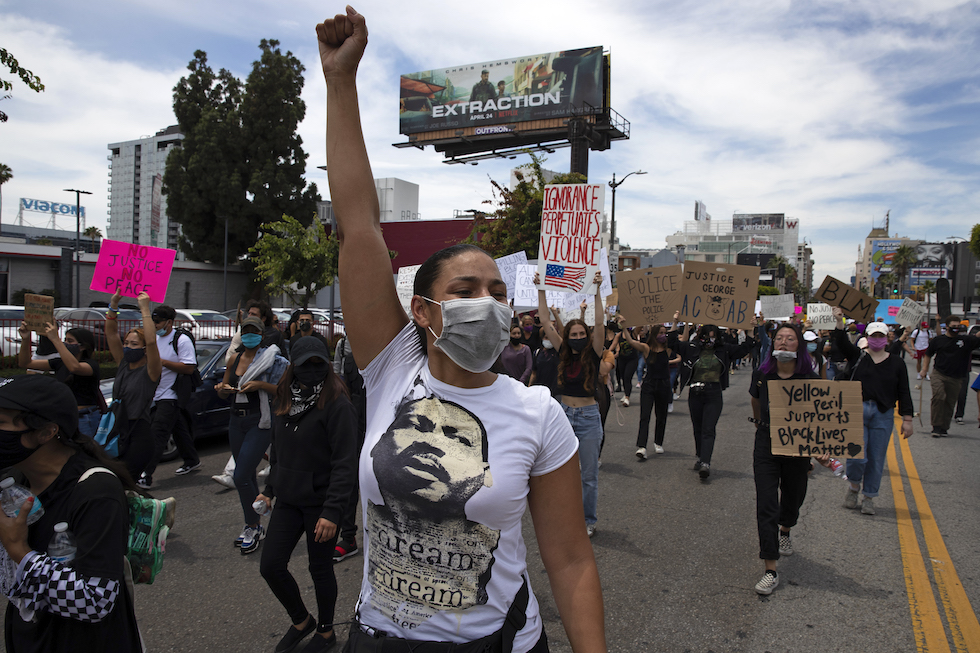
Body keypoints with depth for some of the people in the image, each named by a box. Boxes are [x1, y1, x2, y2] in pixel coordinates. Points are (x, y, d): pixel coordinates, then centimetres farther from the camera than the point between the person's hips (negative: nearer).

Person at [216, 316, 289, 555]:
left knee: (241, 476, -12)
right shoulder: (235, 358, 10)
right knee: (247, 475, 13)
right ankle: (253, 526, 26)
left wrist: (260, 385, -21)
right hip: (236, 420, 6)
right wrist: (223, 389, -6)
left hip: (260, 421, -6)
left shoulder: (270, 359, -6)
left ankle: (254, 526, 5)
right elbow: (222, 392, 17)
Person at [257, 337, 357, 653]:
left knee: (320, 569, 8)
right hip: (288, 501, 6)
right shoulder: (286, 401, 6)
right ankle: (301, 621, 30)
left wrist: (332, 511, -23)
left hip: (320, 503, -6)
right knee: (271, 565, 5)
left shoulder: (337, 405, -16)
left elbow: (345, 463, -19)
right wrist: (270, 489, 17)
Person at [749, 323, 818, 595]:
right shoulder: (762, 374, -4)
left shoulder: (809, 378, -9)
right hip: (766, 444, 0)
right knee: (766, 506, -7)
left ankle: (785, 532, 57)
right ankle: (770, 571, -3)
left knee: (793, 497, 21)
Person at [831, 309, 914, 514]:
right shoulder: (858, 357, 6)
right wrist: (839, 322, -25)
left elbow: (904, 393, 7)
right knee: (857, 455, -9)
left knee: (876, 459, 5)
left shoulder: (896, 363, 7)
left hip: (883, 415, 1)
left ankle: (868, 498, 21)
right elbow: (842, 343, -11)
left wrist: (907, 419, 2)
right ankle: (854, 486, 19)